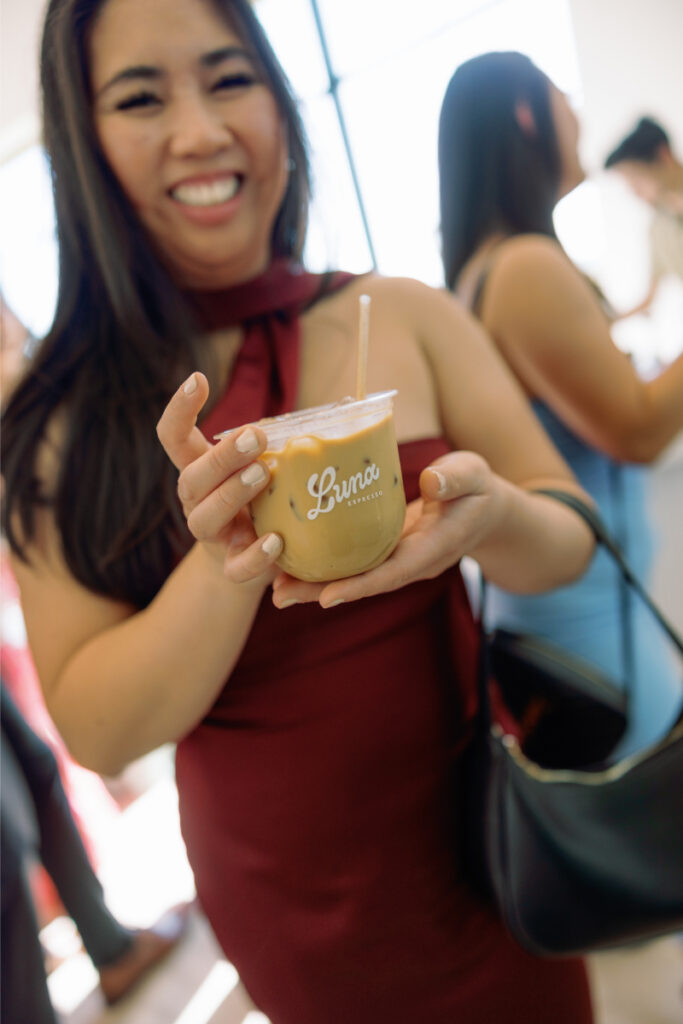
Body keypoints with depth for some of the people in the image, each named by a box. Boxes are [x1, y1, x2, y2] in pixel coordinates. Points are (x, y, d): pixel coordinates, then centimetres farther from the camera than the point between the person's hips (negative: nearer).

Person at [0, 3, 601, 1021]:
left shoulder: (409, 317, -10)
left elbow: (570, 542, -7)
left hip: (479, 840, 2)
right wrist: (226, 563, -32)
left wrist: (488, 516, -29)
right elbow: (96, 732, -13)